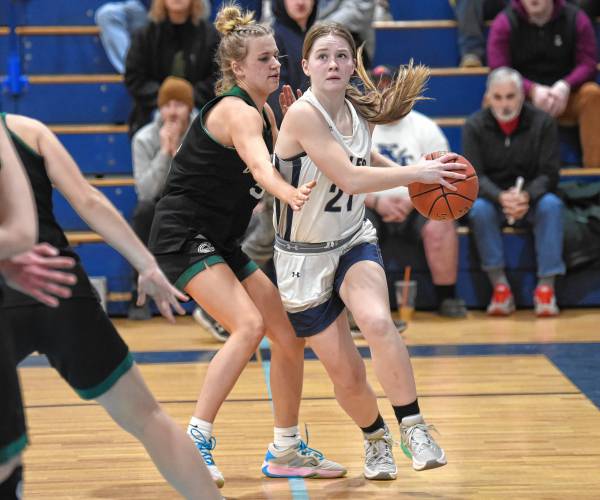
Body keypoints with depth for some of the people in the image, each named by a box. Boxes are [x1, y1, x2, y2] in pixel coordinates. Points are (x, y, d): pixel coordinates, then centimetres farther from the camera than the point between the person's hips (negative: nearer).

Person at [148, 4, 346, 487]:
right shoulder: (236, 111, -19)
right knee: (249, 325, -26)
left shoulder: (263, 111, 10)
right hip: (183, 235, -10)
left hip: (221, 244, 10)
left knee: (290, 332, 8)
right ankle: (195, 442, -21)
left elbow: (285, 164, 21)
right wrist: (289, 194, -59)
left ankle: (286, 451, 20)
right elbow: (260, 166, -40)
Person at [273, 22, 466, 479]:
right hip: (304, 257, -3)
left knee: (377, 321, -30)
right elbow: (350, 179, -27)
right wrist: (417, 173, -21)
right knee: (347, 375, 2)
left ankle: (413, 427, -18)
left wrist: (404, 171, 6)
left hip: (354, 242, 4)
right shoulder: (303, 114, -21)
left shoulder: (359, 111, -1)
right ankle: (376, 439, 32)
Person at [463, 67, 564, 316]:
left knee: (551, 205, -32)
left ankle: (546, 287, -32)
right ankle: (500, 286, -29)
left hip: (532, 200, 0)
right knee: (479, 209, -33)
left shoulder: (543, 123, -5)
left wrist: (526, 196, -31)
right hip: (492, 199, 0)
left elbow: (549, 174, -10)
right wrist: (501, 197, -33)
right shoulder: (474, 126, -5)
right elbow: (475, 176, -12)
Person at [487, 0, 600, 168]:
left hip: (563, 97, 1)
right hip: (523, 95, -1)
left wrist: (565, 86, -27)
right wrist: (533, 90, -28)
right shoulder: (504, 23, -3)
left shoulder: (576, 19, 0)